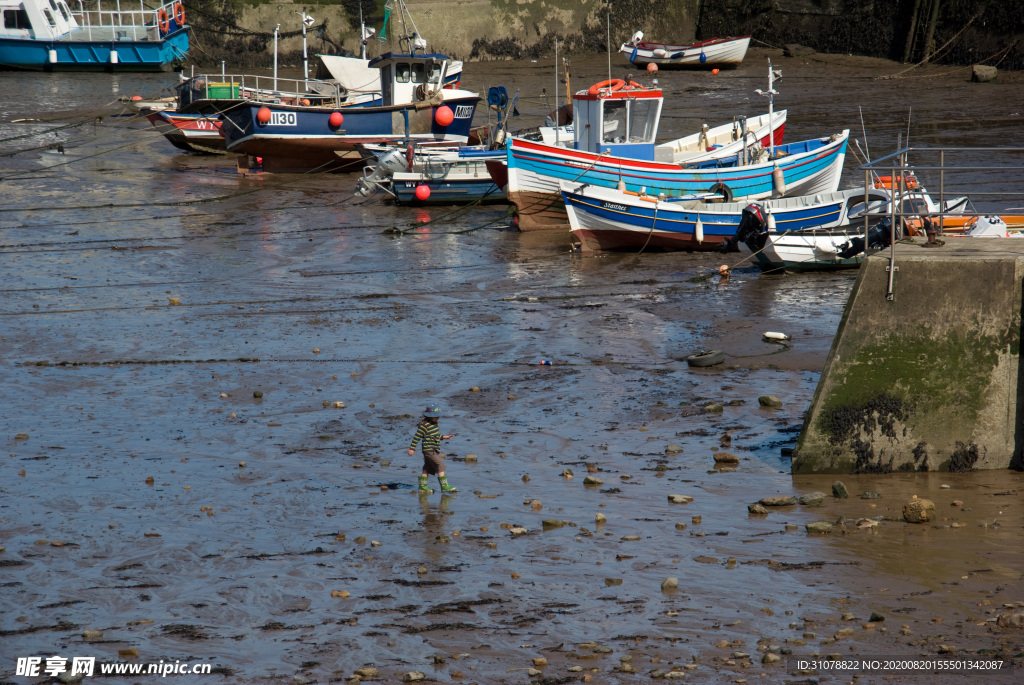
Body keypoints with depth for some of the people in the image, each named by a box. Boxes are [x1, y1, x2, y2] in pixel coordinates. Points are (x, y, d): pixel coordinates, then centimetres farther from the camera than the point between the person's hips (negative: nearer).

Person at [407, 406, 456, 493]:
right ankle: (444, 486, -12)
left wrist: (443, 437, 17)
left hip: (434, 451, 10)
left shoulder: (434, 423, 11)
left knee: (427, 468, 13)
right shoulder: (424, 425, -17)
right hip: (429, 450, -10)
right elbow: (417, 437, -15)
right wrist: (412, 448, -14)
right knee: (441, 466, -12)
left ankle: (422, 486, 20)